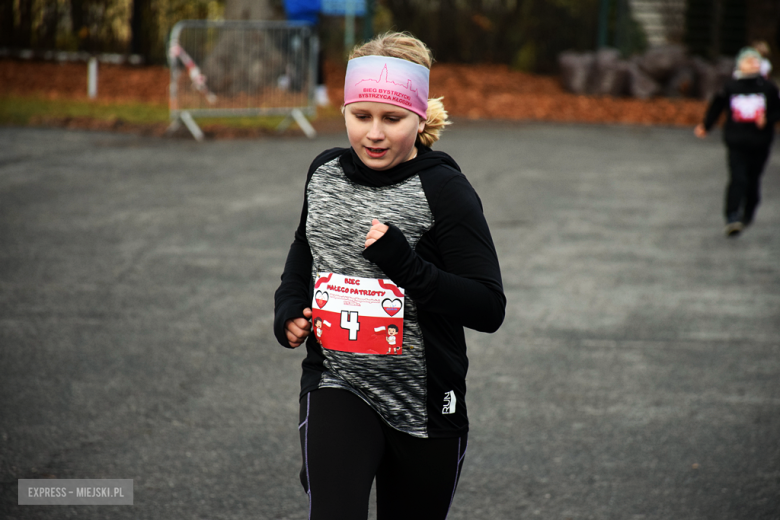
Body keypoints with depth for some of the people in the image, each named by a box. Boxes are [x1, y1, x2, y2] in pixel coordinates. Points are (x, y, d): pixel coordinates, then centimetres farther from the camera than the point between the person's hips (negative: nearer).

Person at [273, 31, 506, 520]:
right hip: (337, 387, 2)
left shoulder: (444, 190, -12)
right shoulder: (324, 173, 4)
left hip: (423, 405, -2)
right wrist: (288, 308, 8)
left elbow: (489, 308, -15)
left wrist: (406, 265, -27)